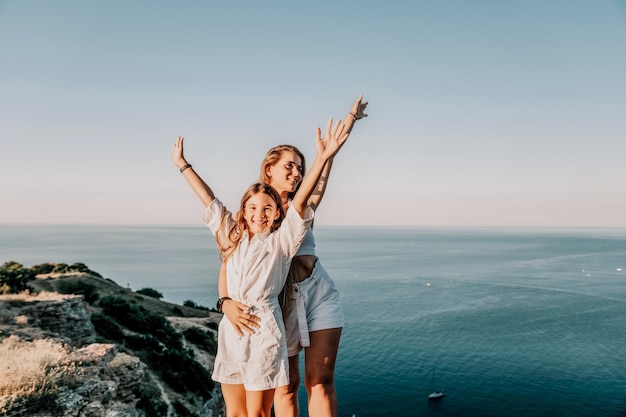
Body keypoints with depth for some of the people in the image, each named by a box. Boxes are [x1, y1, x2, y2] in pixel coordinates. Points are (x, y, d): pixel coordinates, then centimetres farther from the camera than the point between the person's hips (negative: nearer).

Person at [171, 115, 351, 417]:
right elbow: (209, 199, 15)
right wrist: (183, 165, 22)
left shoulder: (282, 240, -2)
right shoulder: (233, 236, 10)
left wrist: (322, 158, -26)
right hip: (231, 328, 5)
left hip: (264, 330, -4)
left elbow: (300, 202, -15)